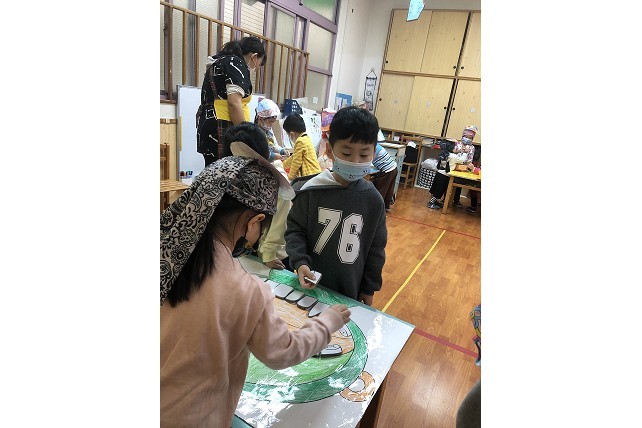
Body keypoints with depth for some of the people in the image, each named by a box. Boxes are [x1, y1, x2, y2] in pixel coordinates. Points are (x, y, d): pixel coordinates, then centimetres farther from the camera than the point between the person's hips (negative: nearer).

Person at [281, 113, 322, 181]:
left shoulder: (300, 141, -13)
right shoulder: (306, 138, 16)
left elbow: (296, 161, -11)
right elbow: (294, 157, 28)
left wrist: (290, 176, 1)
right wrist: (283, 164, 39)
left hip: (310, 175, -9)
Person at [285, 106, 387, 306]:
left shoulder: (373, 199, -9)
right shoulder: (312, 190, -14)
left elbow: (376, 247, 1)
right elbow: (295, 229, -3)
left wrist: (369, 289, 6)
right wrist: (300, 262, -18)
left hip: (350, 291, 1)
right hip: (310, 284, 0)